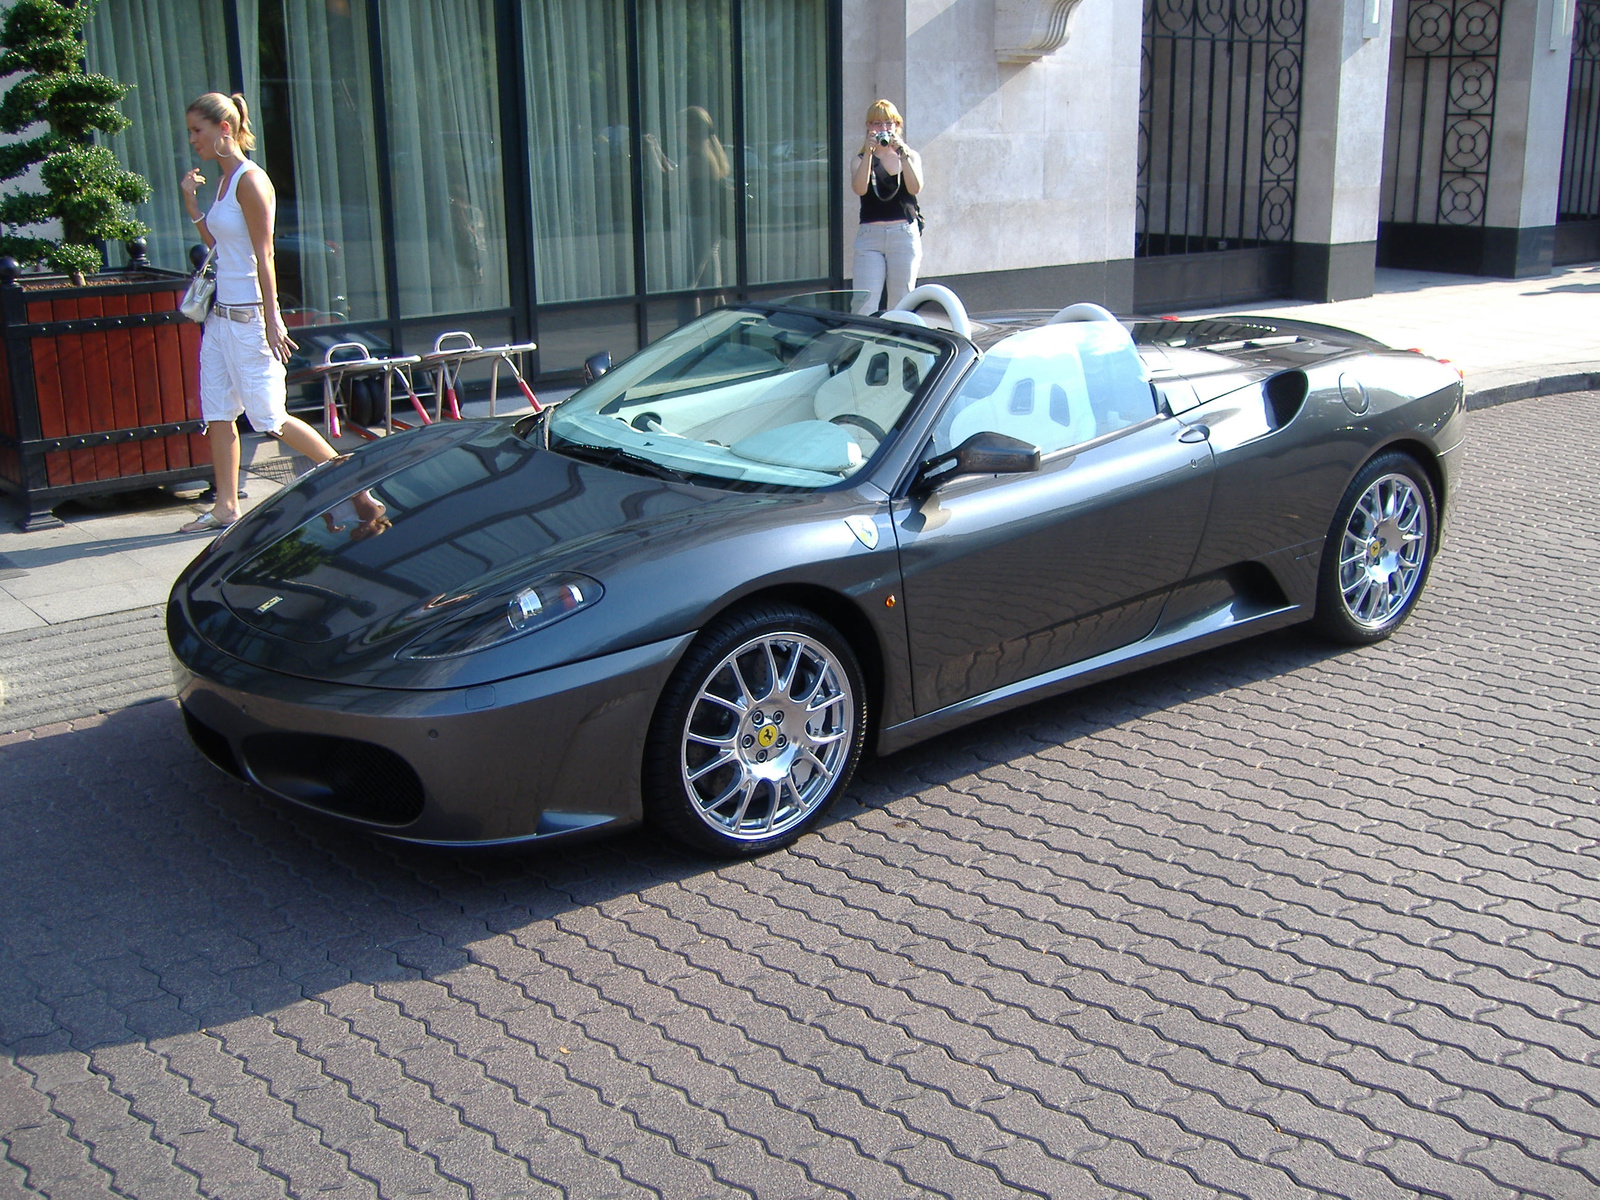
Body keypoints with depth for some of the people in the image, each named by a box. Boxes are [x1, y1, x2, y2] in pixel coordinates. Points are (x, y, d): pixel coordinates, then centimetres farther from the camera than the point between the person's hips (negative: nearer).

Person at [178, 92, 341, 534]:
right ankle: (226, 506, 15)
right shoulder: (224, 179, 13)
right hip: (221, 312, 9)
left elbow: (263, 255, -17)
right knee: (217, 413, 8)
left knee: (269, 417, -3)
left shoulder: (250, 181, -14)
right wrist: (192, 204, 8)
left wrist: (273, 319, -19)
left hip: (248, 315, -9)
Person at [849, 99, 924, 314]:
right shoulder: (861, 159, 9)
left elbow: (915, 188, -7)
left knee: (901, 305, 2)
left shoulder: (910, 156, 11)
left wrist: (902, 153, -15)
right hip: (869, 235, -1)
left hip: (904, 234, 1)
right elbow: (859, 189, -11)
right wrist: (869, 152, -17)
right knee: (864, 305, -11)